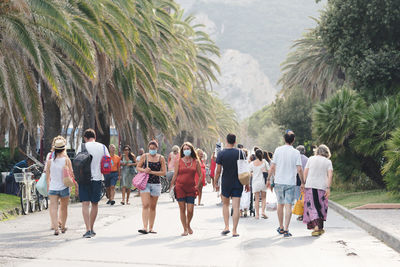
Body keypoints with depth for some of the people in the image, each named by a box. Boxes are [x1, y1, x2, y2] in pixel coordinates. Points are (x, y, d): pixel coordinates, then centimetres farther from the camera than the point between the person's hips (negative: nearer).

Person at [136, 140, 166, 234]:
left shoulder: (161, 158, 2)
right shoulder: (144, 157, 2)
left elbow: (164, 172, -2)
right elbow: (138, 167, 12)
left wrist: (151, 172, -11)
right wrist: (144, 170, -10)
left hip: (156, 184, 1)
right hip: (145, 183, -1)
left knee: (153, 207, 8)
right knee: (145, 205, -13)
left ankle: (151, 228, 16)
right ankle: (145, 227, -20)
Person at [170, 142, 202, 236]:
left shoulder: (196, 162, 5)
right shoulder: (178, 162, 3)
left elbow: (200, 175, 11)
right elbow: (175, 175, 6)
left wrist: (198, 185, 2)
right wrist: (171, 187, 3)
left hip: (191, 188, 0)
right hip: (180, 187, 0)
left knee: (190, 210, -5)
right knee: (182, 209, 0)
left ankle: (188, 225, 24)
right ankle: (185, 229, 10)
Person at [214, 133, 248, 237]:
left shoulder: (221, 154, -6)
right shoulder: (240, 153, -4)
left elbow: (218, 171, -6)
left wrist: (215, 183, 6)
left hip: (226, 183, 0)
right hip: (238, 183, 0)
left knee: (225, 204, 19)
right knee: (236, 207, 0)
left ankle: (227, 227, 9)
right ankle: (234, 230, -2)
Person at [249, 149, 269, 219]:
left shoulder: (252, 163, -2)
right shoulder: (264, 162, -4)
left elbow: (250, 172, 6)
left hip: (255, 182, 0)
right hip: (263, 182, 0)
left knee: (257, 198, 5)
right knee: (263, 198, 10)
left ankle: (257, 214, 4)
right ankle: (263, 211, -7)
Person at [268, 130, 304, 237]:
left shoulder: (278, 150, -2)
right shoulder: (296, 152, -5)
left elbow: (272, 167, -2)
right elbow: (299, 169, -8)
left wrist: (268, 179, 9)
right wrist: (302, 182, 3)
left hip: (279, 182, 2)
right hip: (291, 182, -2)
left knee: (280, 204, 15)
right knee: (288, 206, -3)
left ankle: (281, 228, 26)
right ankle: (286, 229, -11)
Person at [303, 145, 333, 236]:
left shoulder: (311, 159, 8)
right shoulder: (328, 162, 5)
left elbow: (305, 172, 3)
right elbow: (330, 175, -6)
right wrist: (328, 188, -9)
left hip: (310, 185, 0)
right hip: (322, 187, 0)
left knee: (312, 207, 0)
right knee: (321, 207, 13)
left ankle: (316, 227, -16)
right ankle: (320, 228, 17)